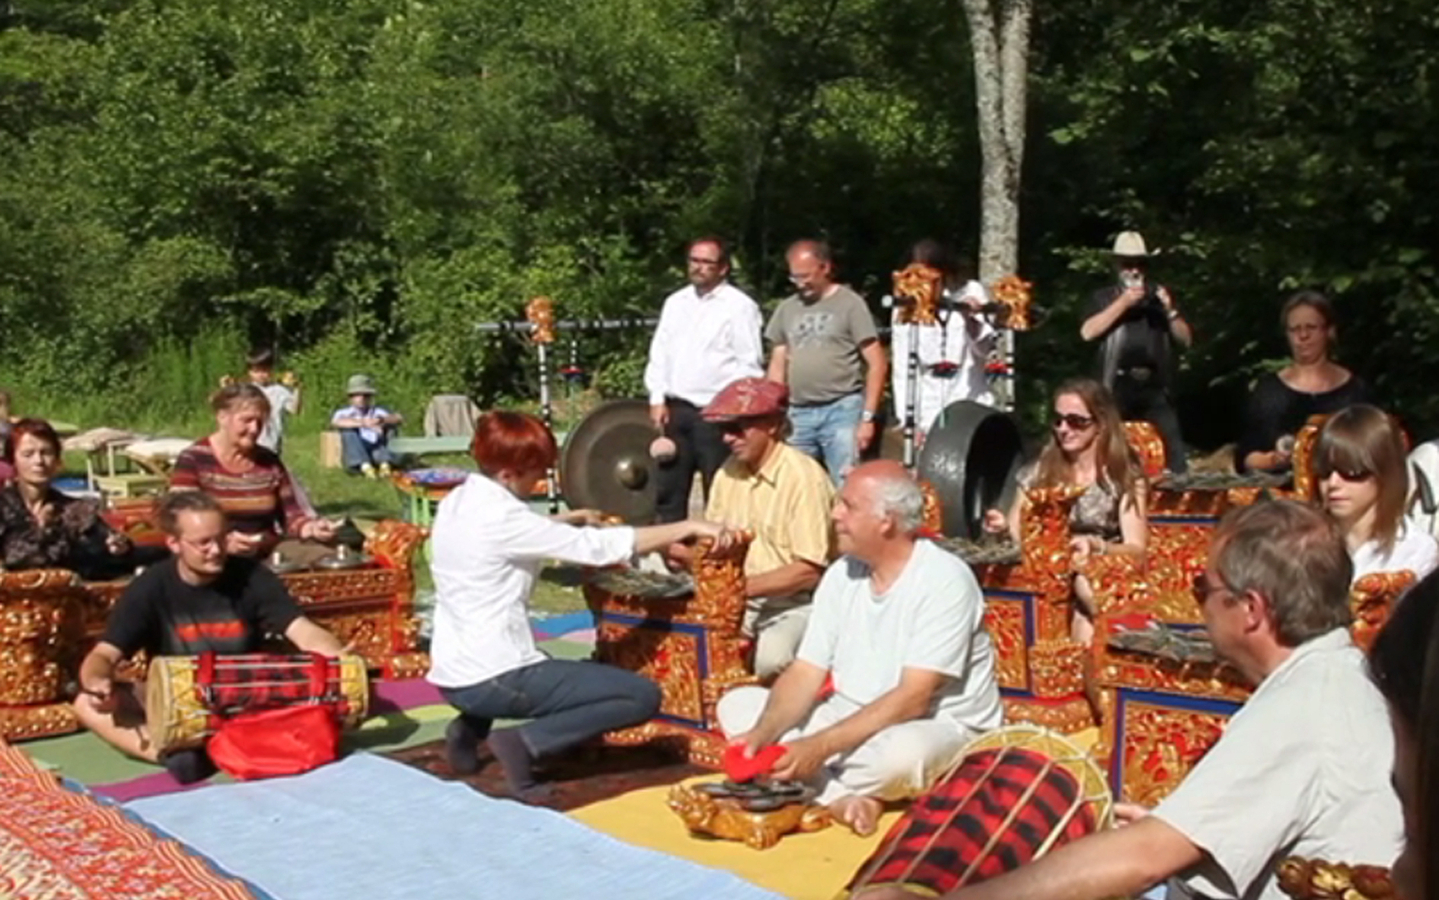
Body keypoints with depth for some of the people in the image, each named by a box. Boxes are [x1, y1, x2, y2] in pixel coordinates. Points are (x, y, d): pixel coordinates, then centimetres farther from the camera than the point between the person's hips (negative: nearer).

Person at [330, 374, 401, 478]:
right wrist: (363, 423, -26)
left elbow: (399, 418, -1)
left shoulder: (378, 412, 19)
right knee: (348, 433, -27)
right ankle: (365, 467, -47)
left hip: (377, 454, 1)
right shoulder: (344, 412, 16)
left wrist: (382, 420, -25)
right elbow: (335, 422, -11)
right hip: (355, 460, -1)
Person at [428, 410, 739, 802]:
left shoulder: (456, 504, 6)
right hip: (489, 680, -9)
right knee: (643, 696, -8)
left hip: (452, 673, 9)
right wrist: (689, 527, -15)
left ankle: (472, 727, 18)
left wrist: (569, 520, 17)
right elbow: (600, 547, -19)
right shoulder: (501, 516, -20)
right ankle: (525, 741, -12)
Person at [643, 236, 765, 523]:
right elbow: (659, 353, 16)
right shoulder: (675, 303, 15)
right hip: (675, 410, 6)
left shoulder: (739, 306, -4)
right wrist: (657, 399, 6)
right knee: (667, 491, 9)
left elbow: (750, 365, -7)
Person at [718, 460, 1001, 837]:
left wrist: (821, 746, -31)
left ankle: (820, 784, -9)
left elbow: (912, 700, -26)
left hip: (938, 729, -7)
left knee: (902, 752, -41)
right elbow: (805, 675, -2)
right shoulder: (842, 574, 1)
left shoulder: (944, 580, -20)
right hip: (856, 721, 7)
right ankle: (840, 797, -22)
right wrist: (762, 734, -21)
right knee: (737, 706, -4)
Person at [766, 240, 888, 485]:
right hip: (798, 413, 5)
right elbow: (778, 365, 18)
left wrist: (868, 417, -10)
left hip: (842, 409, -5)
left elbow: (876, 364, -4)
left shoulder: (850, 304, -2)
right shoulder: (787, 308, 13)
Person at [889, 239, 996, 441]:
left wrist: (969, 318, -18)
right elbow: (901, 369, 2)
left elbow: (985, 348, 0)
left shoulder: (971, 293, 3)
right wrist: (909, 421, -6)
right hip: (926, 417, 1)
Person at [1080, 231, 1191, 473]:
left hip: (1155, 387, 2)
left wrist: (1170, 310, -6)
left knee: (1173, 453, -4)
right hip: (1117, 388, -2)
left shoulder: (1159, 296, 16)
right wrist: (1123, 303, -12)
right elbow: (1087, 332, -9)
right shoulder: (1104, 297, 9)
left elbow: (1186, 339, 12)